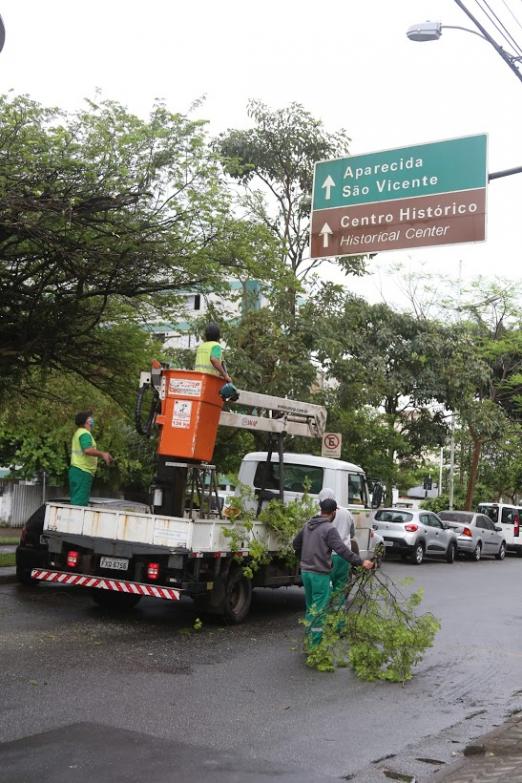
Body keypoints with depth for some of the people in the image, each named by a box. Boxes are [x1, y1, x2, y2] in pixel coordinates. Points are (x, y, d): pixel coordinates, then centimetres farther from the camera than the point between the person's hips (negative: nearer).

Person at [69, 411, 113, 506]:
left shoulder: (78, 433, 21)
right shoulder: (85, 433, -12)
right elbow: (88, 450, -27)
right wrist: (103, 454, -20)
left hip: (75, 470, 10)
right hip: (83, 472, -10)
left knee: (76, 502, 11)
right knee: (80, 503, -11)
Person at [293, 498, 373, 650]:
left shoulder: (308, 525, 9)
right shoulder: (329, 529, -16)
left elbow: (296, 543, 21)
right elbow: (342, 550, -25)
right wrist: (361, 562, -24)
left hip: (305, 571, 8)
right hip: (320, 574, -8)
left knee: (310, 608, 20)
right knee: (319, 611, -1)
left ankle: (308, 641, 29)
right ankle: (315, 647, 1)